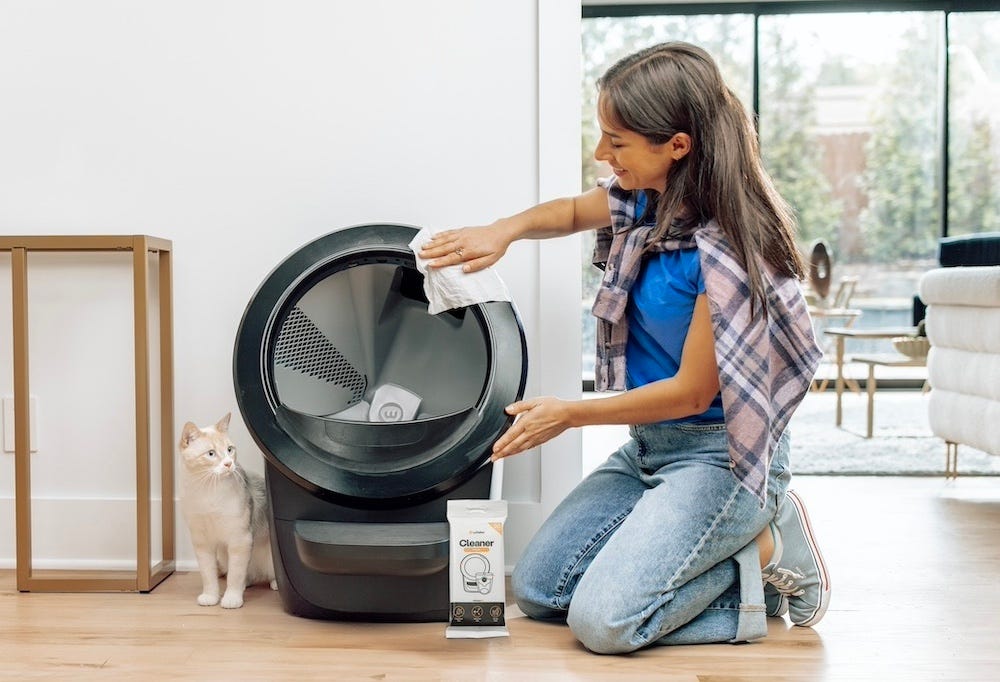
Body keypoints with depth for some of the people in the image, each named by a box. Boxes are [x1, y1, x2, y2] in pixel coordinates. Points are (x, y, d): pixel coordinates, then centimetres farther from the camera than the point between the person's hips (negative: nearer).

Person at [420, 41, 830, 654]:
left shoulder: (725, 251, -25)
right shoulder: (644, 199, -2)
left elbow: (693, 392, -19)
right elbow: (574, 212, 20)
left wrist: (571, 414, -11)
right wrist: (505, 230, -1)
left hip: (720, 457, -8)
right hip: (649, 444, 9)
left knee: (603, 620, -21)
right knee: (535, 591, 6)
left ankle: (763, 554, -1)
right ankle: (717, 550, 13)